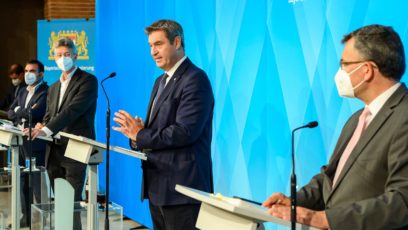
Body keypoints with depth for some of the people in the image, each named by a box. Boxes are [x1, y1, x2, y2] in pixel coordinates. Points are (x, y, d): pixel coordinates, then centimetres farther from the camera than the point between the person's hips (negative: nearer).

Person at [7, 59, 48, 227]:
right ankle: (26, 216, 22)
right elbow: (10, 113, 10)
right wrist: (22, 119, -9)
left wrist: (18, 111, -5)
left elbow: (35, 113, -22)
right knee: (23, 181, 12)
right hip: (20, 141, 8)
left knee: (37, 182, -4)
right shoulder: (22, 93, 18)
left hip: (35, 143, -8)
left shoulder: (46, 92, -9)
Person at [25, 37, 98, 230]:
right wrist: (41, 126, -6)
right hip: (54, 151, 7)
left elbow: (73, 110, -17)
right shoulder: (53, 88, 20)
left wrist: (46, 130, -26)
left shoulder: (88, 81, -4)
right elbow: (49, 115, 19)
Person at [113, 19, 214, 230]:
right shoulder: (161, 81, 18)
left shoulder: (195, 80, -13)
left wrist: (139, 136, -13)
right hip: (158, 185, 9)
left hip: (181, 187, -9)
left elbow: (185, 131, -22)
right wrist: (137, 133, -4)